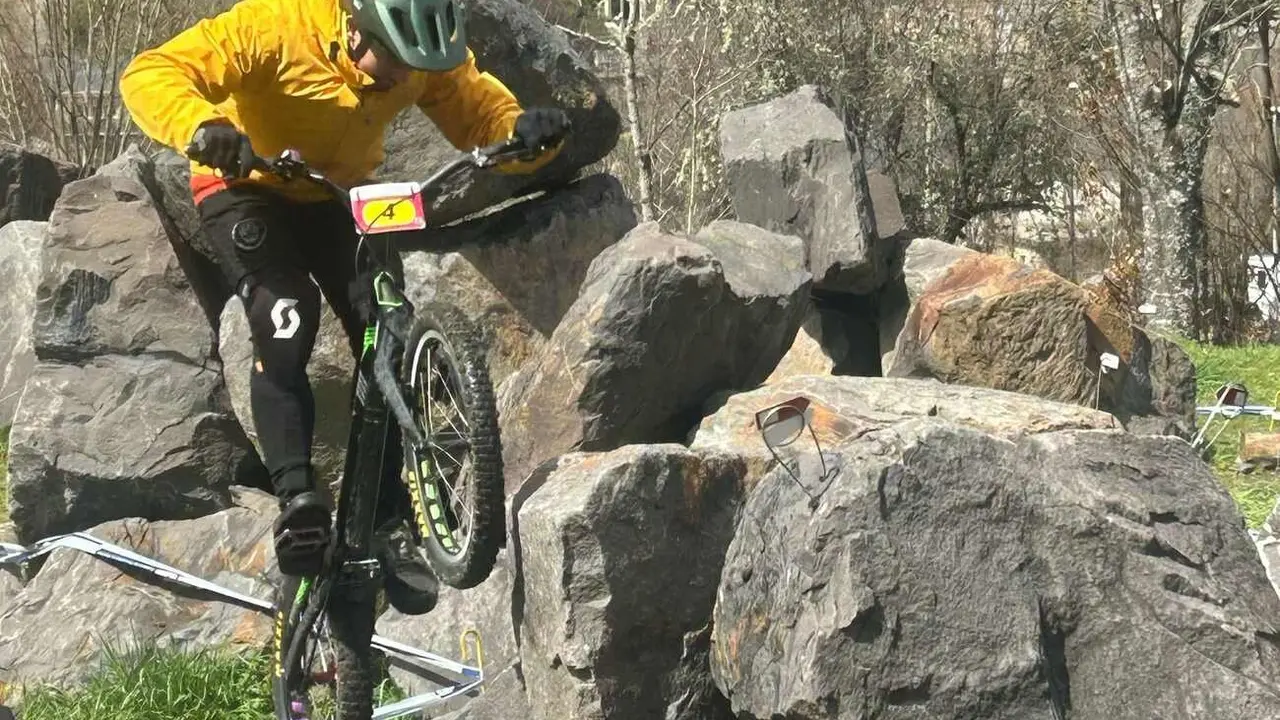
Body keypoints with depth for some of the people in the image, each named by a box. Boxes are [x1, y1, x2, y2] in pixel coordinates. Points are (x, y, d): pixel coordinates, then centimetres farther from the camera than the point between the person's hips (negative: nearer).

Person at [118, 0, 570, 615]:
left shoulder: (427, 59, -20)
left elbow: (482, 115, -14)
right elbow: (151, 74, -37)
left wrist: (529, 134, -38)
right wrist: (201, 128, -57)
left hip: (338, 197, 4)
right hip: (247, 190, -4)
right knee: (286, 325, -28)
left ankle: (389, 524, -2)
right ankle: (297, 502, -23)